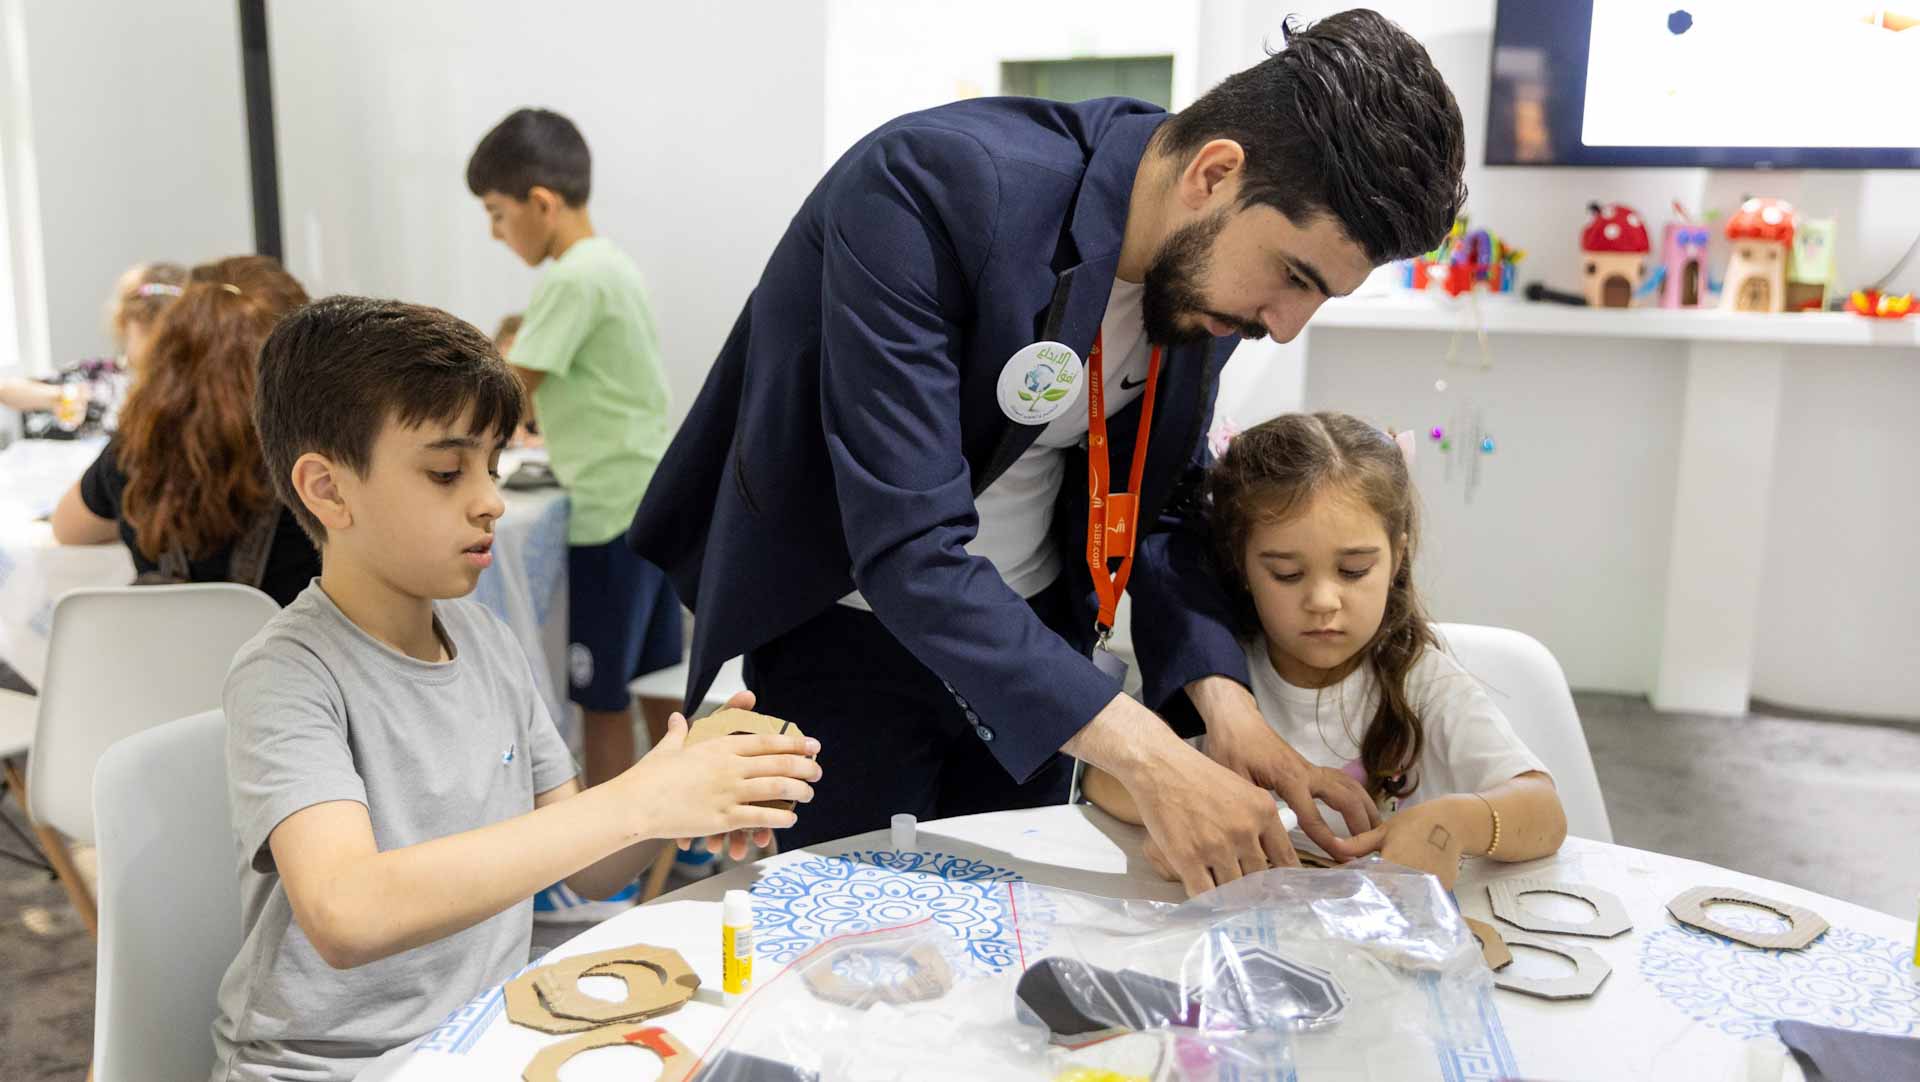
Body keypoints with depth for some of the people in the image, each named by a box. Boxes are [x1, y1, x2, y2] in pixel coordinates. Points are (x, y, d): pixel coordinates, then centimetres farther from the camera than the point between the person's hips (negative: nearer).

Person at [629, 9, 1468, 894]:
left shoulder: (1209, 257, -9)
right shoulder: (930, 188, -30)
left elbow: (1163, 501, 1)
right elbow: (908, 547, -34)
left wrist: (1222, 698, -16)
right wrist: (1143, 754, -37)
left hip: (1030, 635, 6)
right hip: (854, 628, -5)